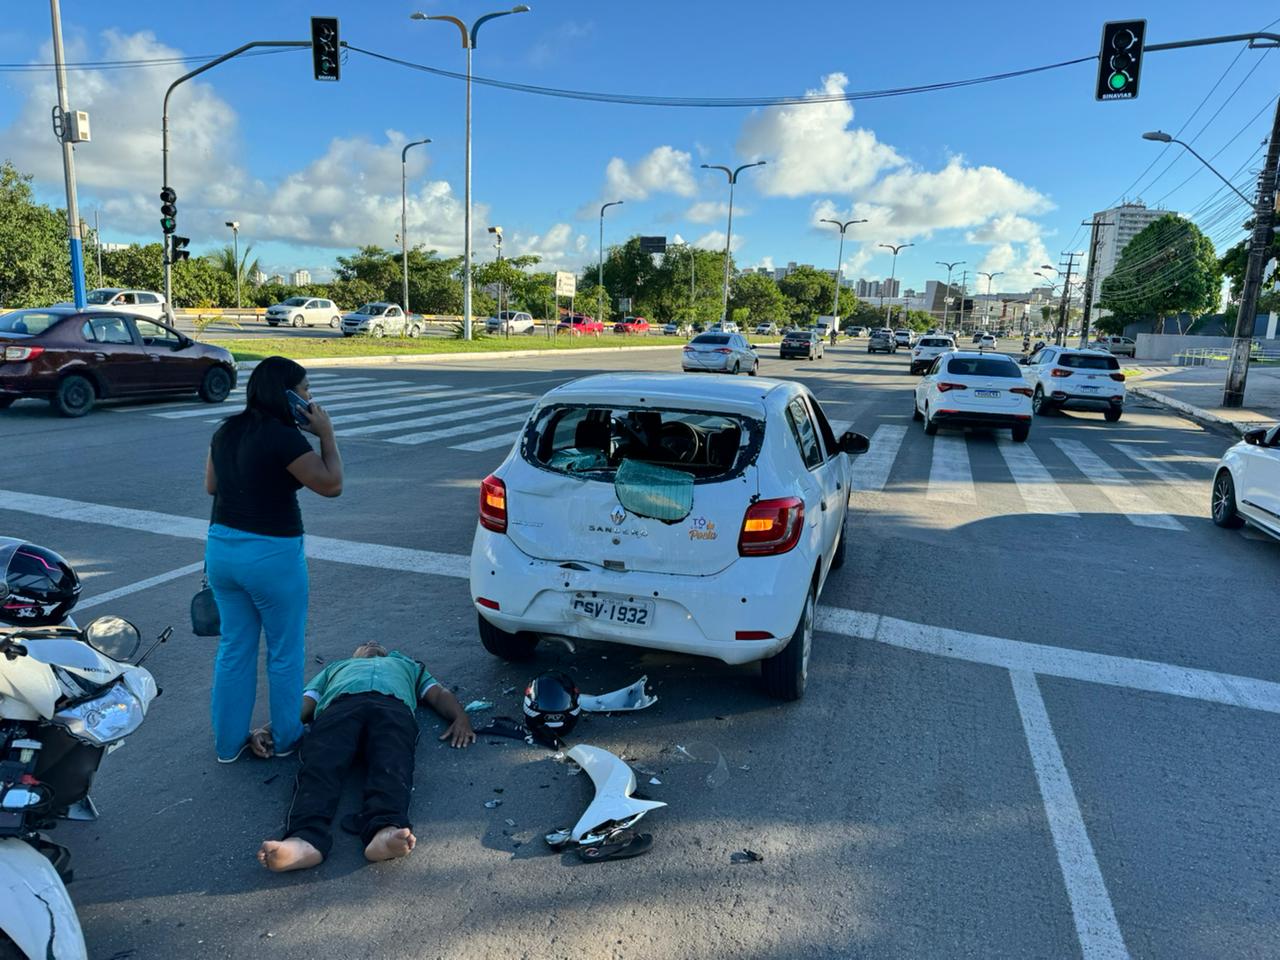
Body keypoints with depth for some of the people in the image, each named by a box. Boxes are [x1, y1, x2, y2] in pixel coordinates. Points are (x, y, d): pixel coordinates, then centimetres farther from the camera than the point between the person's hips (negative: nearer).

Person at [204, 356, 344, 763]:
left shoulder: (225, 431, 6)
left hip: (222, 548, 7)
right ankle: (286, 740, 25)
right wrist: (326, 434, -6)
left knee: (234, 648, 17)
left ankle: (228, 742, 28)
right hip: (272, 555, -7)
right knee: (284, 653, 10)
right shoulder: (284, 438, -18)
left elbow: (211, 485, 18)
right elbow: (331, 484, -13)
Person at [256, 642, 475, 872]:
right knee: (320, 767, -34)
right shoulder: (335, 667, 47)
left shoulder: (407, 665, 47)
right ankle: (305, 840, -58)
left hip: (393, 706, 0)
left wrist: (461, 717, 4)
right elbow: (302, 705, 30)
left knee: (391, 768, -35)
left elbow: (440, 694, 29)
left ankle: (385, 832, -61)